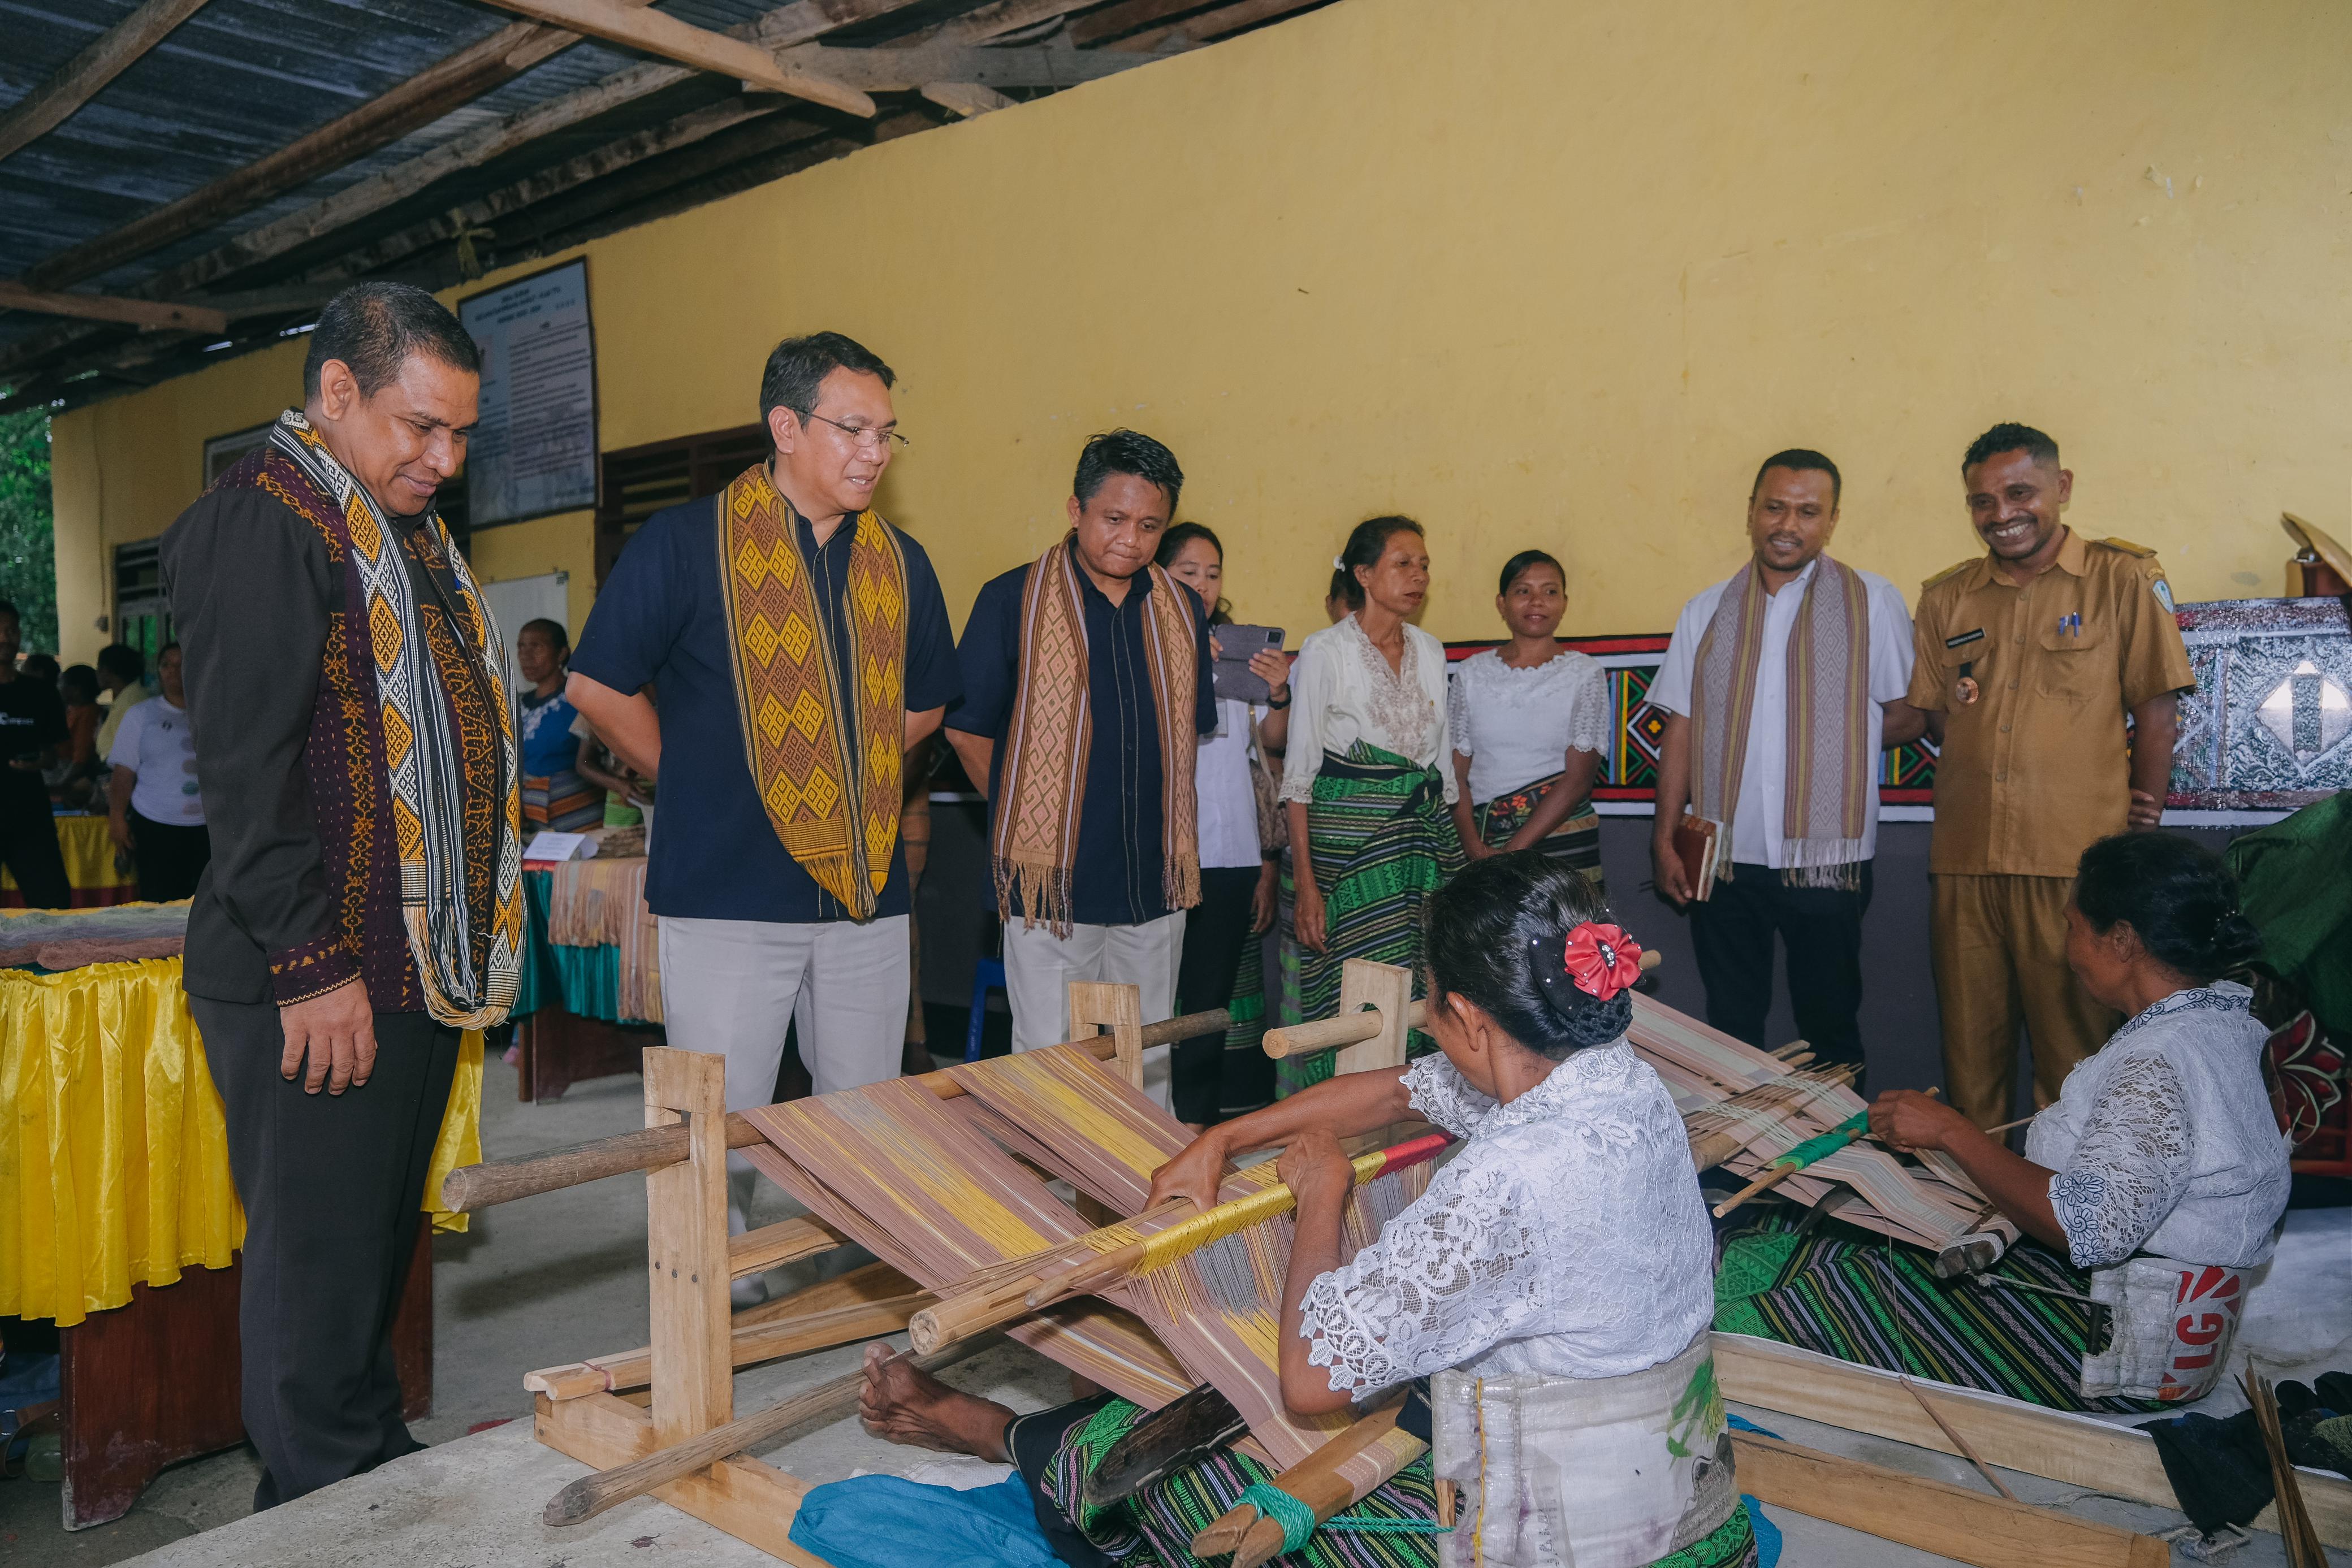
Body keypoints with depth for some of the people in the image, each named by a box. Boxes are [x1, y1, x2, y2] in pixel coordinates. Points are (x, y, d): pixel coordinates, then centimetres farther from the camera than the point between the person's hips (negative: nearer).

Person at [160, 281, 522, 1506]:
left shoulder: (409, 533, 18)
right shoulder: (262, 521, -11)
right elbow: (245, 768, -17)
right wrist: (310, 966, -18)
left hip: (417, 967, 9)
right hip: (315, 986, -9)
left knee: (378, 1243, 18)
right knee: (318, 1257, 2)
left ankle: (379, 1464, 31)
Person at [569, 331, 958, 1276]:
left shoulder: (899, 563, 10)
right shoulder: (687, 543, -4)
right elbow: (599, 687, -1)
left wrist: (846, 773, 12)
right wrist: (699, 779, 1)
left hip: (868, 892, 5)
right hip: (727, 893, -4)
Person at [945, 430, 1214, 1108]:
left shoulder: (1183, 611, 9)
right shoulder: (1013, 600, -4)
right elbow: (968, 728, 1)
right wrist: (1025, 818, 3)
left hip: (1157, 882, 4)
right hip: (1051, 882, -4)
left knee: (1150, 1069, 15)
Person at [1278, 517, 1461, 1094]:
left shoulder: (1430, 650, 11)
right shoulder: (1326, 650, -5)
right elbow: (1298, 773, -7)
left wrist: (1455, 854, 12)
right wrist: (1305, 883, -13)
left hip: (1425, 828, 5)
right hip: (1346, 835, -5)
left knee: (1421, 993, 1)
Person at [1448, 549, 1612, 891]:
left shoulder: (1584, 673, 0)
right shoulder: (1471, 673, 7)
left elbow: (1579, 777, -8)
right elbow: (1456, 772, 4)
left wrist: (1513, 851, -14)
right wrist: (1474, 845, -11)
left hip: (1563, 840, -2)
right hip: (1481, 837, 2)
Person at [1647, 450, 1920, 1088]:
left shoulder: (1873, 602, 1)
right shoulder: (1707, 611, 8)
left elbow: (1906, 717, 2)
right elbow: (1681, 730, 7)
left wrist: (1830, 740, -8)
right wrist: (1665, 841, 3)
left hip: (1827, 860, -2)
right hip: (1724, 860, 2)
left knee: (1830, 1033, 9)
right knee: (1730, 1030, 12)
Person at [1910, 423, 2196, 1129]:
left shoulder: (2124, 579, 2)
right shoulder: (1945, 597, 13)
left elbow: (2156, 711, 1)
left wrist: (2141, 836, -2)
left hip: (2077, 862, -3)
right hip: (1964, 860, 4)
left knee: (2074, 1051, 3)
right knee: (1970, 1051, 10)